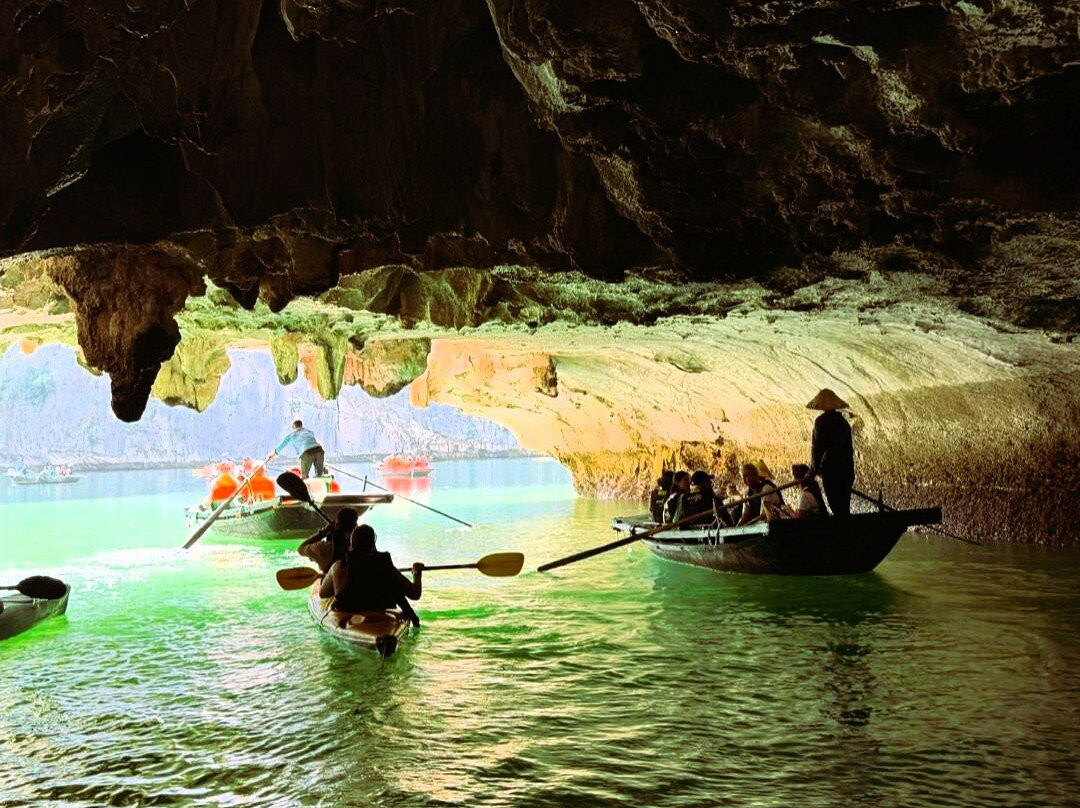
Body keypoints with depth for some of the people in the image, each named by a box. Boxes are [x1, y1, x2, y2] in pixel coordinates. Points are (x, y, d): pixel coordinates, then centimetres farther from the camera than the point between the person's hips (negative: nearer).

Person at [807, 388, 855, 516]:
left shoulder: (821, 421, -8)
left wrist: (813, 470, -4)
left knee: (836, 506, -3)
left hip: (831, 467, -7)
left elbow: (817, 446, -11)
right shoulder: (843, 421, 12)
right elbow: (849, 447, 16)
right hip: (847, 467, 7)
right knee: (845, 507, 14)